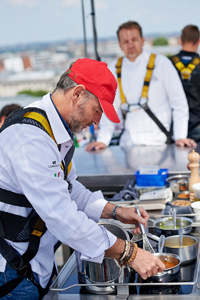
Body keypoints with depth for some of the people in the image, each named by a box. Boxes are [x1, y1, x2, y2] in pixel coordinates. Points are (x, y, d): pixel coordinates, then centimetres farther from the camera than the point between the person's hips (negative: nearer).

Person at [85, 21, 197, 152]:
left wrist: (180, 137, -6)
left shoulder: (161, 63, 1)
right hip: (128, 143, 3)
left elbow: (179, 103, 2)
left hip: (158, 141, -2)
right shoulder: (115, 68, 9)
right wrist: (102, 140, -1)